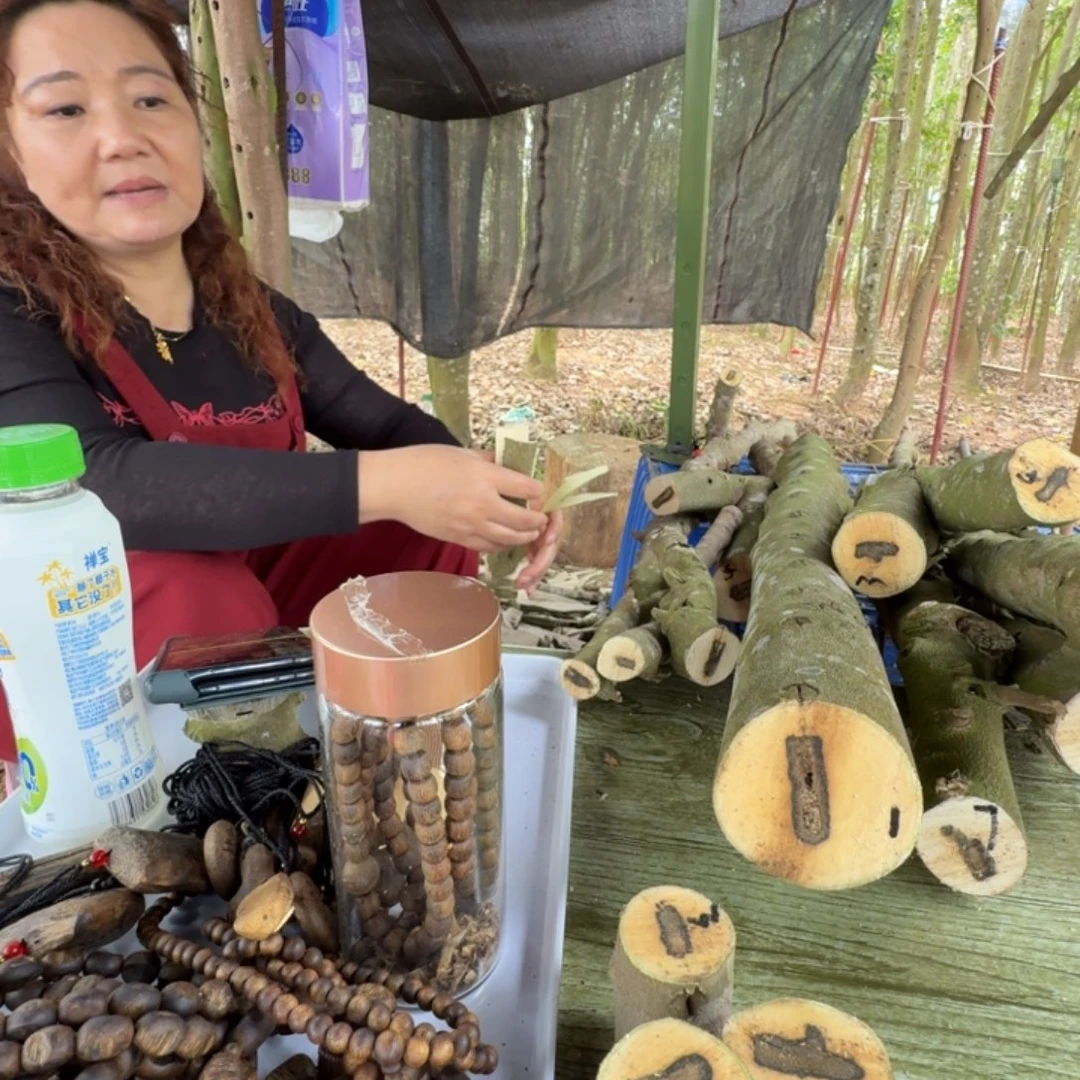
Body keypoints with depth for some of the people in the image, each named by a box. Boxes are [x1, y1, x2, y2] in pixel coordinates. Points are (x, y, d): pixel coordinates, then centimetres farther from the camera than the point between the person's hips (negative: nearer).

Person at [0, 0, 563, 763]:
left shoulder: (254, 315, -2)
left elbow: (388, 424, 1)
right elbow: (101, 481, -33)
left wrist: (488, 497, -20)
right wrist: (382, 484, -41)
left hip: (251, 589, 5)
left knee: (431, 527, -9)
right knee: (188, 589, -34)